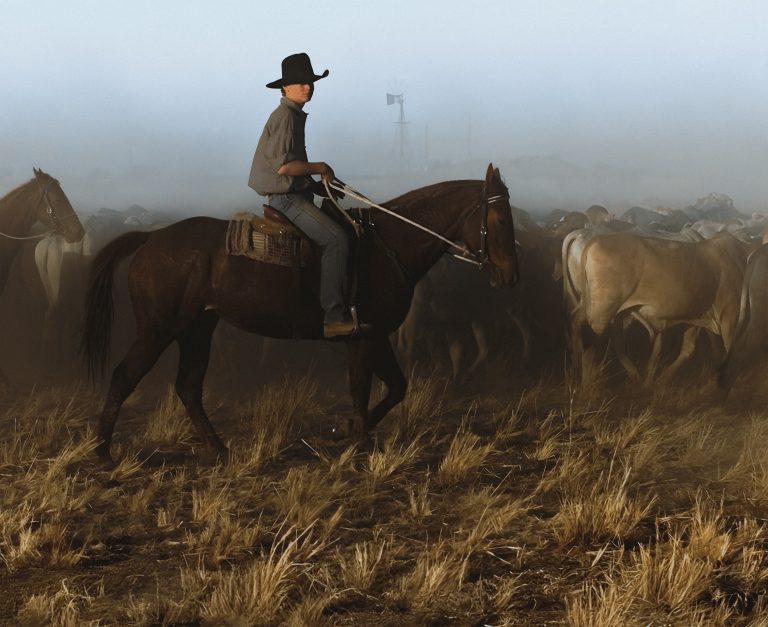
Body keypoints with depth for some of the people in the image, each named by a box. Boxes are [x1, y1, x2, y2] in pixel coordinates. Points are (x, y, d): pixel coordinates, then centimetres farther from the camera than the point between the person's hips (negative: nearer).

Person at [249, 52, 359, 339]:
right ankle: (333, 317, -23)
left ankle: (344, 307, 14)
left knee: (349, 227, 12)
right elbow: (283, 165, -24)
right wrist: (320, 168, -12)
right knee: (336, 239, -21)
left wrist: (319, 186, 12)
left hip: (296, 193, 11)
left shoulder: (296, 116, 17)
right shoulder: (285, 116, -15)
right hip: (284, 196, -11)